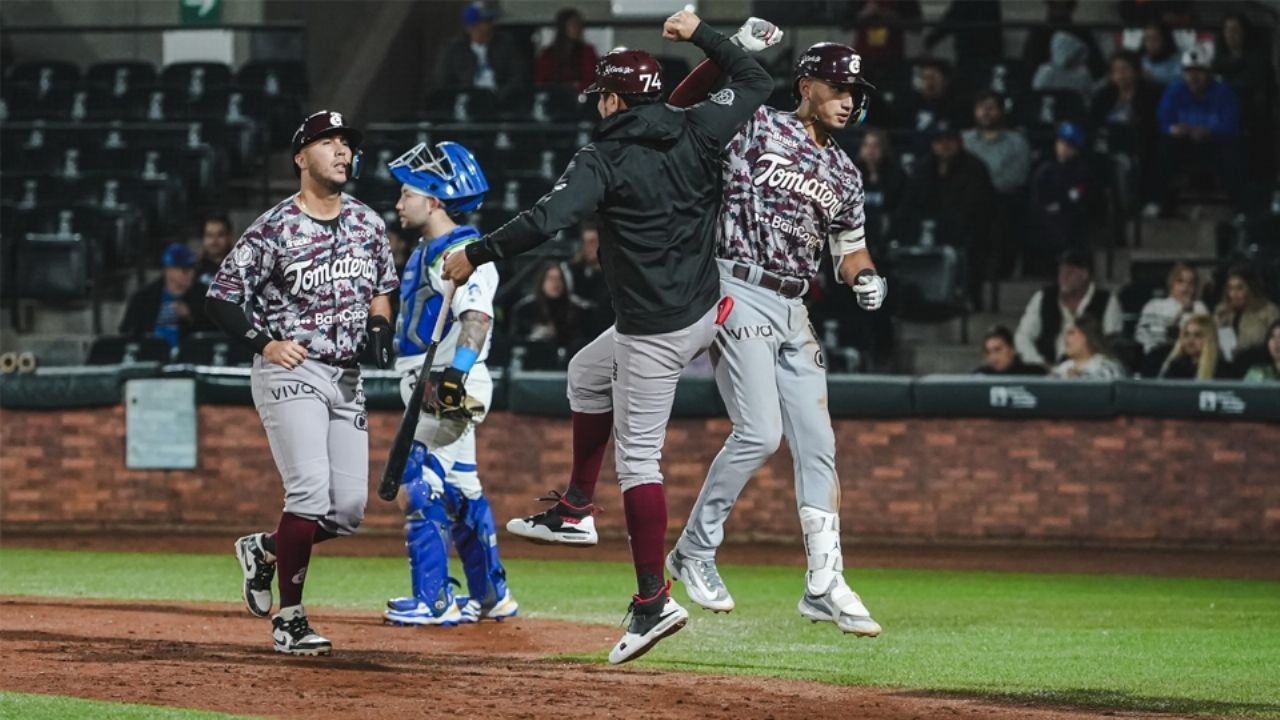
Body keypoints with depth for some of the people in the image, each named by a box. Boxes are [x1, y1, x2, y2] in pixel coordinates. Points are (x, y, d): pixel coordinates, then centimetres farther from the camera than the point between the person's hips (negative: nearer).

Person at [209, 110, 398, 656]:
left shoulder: (367, 223, 10)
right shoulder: (274, 228, -8)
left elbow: (380, 291, 23)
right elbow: (221, 298, -5)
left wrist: (379, 328, 3)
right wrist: (265, 343, -14)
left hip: (346, 379, 6)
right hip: (290, 372, -6)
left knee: (349, 509, 0)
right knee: (311, 491, -20)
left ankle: (265, 550, 28)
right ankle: (289, 622, -11)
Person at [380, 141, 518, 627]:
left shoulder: (462, 253, -14)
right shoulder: (427, 252, 18)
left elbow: (477, 316, -27)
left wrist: (458, 372, -38)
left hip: (451, 386, -11)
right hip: (429, 387, 11)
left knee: (422, 488, -12)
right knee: (459, 490, 15)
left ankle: (433, 601, -10)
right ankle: (491, 597, 22)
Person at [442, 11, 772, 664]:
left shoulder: (605, 159, -14)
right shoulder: (696, 133, 2)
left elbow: (545, 220, -27)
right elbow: (756, 82, 18)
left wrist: (476, 255, -18)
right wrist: (700, 34, 24)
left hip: (652, 332, -8)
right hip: (703, 315, 8)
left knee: (637, 457, -6)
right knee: (587, 375, 30)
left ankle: (654, 599, -12)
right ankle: (574, 512, 34)